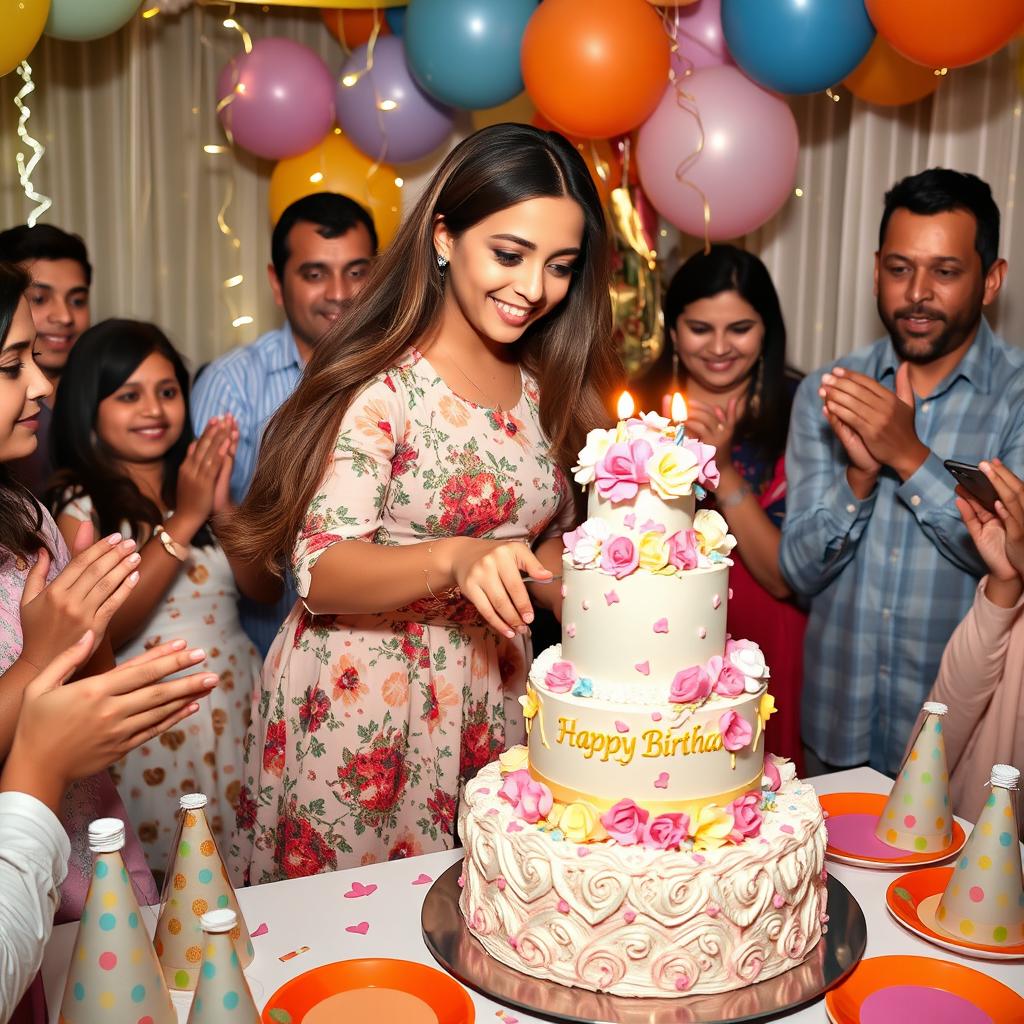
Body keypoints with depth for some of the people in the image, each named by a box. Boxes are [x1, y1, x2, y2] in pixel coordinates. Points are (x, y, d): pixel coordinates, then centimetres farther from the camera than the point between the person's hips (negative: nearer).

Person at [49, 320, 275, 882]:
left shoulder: (198, 478, 7)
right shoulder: (76, 503, -7)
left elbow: (265, 590, 1)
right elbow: (104, 631, -17)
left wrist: (222, 506, -14)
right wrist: (184, 519, -18)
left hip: (239, 704, 4)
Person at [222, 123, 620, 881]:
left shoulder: (540, 386, 6)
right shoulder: (382, 384, -14)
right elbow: (319, 574, -19)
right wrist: (454, 559, -35)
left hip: (491, 707, 6)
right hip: (359, 716, -6)